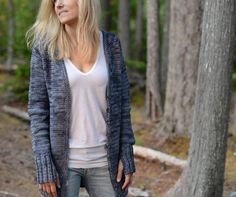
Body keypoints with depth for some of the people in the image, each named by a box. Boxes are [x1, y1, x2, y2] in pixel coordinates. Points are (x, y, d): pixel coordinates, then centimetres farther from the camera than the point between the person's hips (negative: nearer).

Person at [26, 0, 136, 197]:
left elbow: (122, 102, 4)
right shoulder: (45, 47, -5)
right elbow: (38, 108, -5)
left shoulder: (110, 43, 1)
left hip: (103, 159, 2)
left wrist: (127, 155, 0)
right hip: (62, 159, -2)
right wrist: (44, 165, -11)